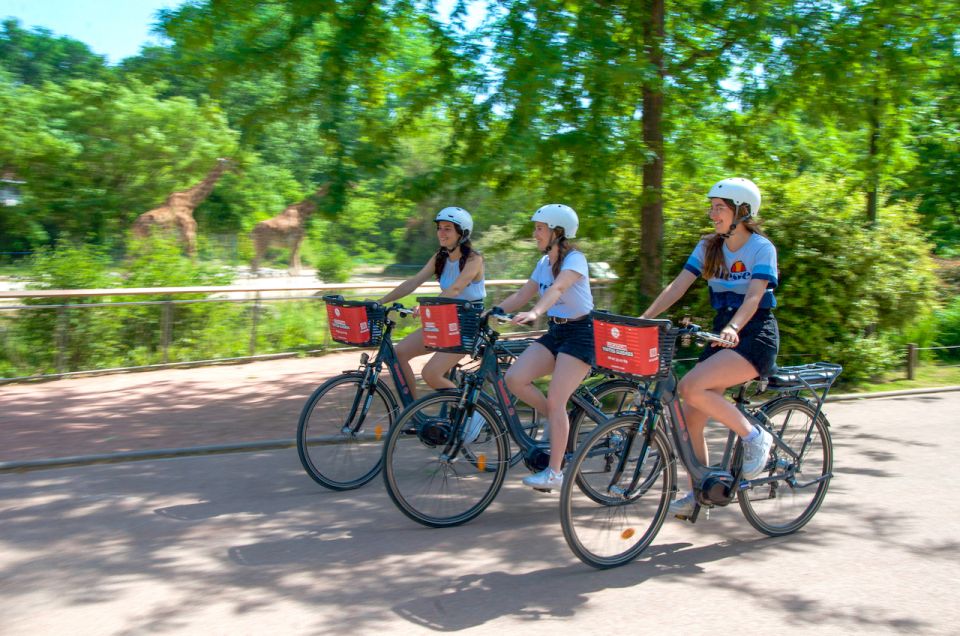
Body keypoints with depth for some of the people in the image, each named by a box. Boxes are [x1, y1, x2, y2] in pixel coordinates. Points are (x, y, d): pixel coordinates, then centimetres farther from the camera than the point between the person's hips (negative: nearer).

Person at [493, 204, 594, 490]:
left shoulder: (575, 259, -15)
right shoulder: (545, 262, 10)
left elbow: (557, 288, -34)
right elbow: (521, 295, 10)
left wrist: (534, 313, -50)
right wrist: (488, 313, -1)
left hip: (581, 333, -8)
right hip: (555, 332, 8)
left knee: (555, 402, -13)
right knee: (515, 378, -11)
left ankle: (555, 472, -3)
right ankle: (561, 423, 9)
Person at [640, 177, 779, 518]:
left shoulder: (761, 247, -9)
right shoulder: (709, 246, 8)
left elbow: (753, 297, -22)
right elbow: (678, 286, 0)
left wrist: (733, 328, -40)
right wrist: (643, 319, -12)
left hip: (756, 335, -6)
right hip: (723, 333, 6)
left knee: (691, 388, -27)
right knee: (690, 415, -3)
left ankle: (755, 436, -9)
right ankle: (699, 492, 12)